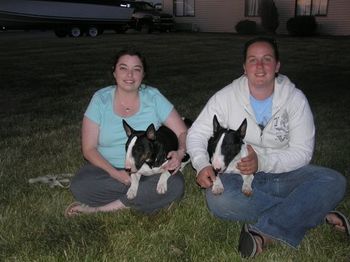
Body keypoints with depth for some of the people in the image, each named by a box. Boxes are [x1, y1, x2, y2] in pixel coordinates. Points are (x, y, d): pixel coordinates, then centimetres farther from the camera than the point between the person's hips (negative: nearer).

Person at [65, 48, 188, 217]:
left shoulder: (153, 97, -3)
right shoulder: (101, 99, -4)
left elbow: (183, 132, -2)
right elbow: (89, 149, -5)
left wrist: (180, 152, -26)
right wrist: (115, 173, -21)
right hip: (108, 169, 0)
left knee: (175, 185, -29)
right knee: (79, 186, -28)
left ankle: (102, 208, -16)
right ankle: (141, 199, -12)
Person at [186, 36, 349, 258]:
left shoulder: (295, 98, -5)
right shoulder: (226, 97, -4)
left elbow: (302, 151, -9)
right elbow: (197, 134, -1)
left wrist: (262, 161, -25)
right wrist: (202, 164, -22)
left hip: (284, 174, 1)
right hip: (241, 176, 0)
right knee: (217, 198, -34)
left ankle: (263, 231, -27)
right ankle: (310, 212, -20)